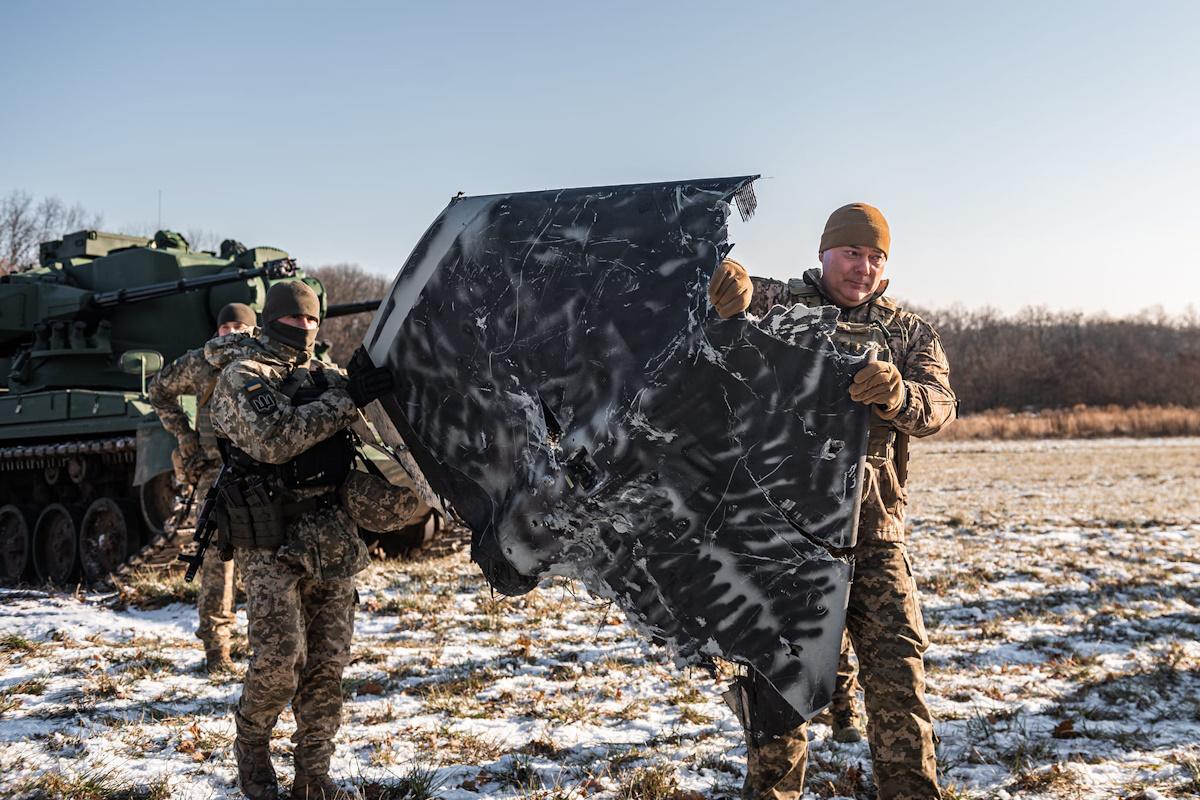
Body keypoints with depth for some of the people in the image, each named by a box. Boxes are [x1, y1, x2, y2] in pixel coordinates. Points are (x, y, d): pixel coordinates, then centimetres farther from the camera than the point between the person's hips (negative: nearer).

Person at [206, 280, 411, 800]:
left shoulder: (327, 376, 14)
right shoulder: (241, 377, -3)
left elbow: (350, 459, 21)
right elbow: (272, 439, -21)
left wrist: (391, 495, 5)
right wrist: (344, 401, -22)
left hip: (333, 540, 5)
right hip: (270, 541, -5)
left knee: (328, 662, 5)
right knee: (279, 659, -10)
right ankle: (251, 749, 17)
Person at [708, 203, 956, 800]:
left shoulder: (912, 334, 12)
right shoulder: (775, 303, 7)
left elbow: (938, 407, -5)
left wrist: (895, 394, -29)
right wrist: (728, 283, -31)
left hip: (873, 531, 1)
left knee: (897, 672, -5)